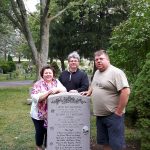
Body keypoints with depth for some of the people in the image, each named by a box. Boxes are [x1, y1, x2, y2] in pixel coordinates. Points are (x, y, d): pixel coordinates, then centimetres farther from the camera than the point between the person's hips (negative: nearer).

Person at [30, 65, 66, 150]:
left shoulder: (57, 82, 3)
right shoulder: (38, 84, -8)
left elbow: (64, 90, -7)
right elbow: (35, 98, -19)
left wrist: (57, 89, -26)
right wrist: (48, 92, -28)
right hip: (39, 114, -2)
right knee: (40, 131, 11)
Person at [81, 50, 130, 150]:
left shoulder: (116, 72, -15)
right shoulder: (97, 72, 12)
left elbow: (126, 92, -22)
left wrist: (118, 112, -20)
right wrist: (89, 92, 10)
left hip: (113, 115, -8)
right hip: (100, 115, 8)